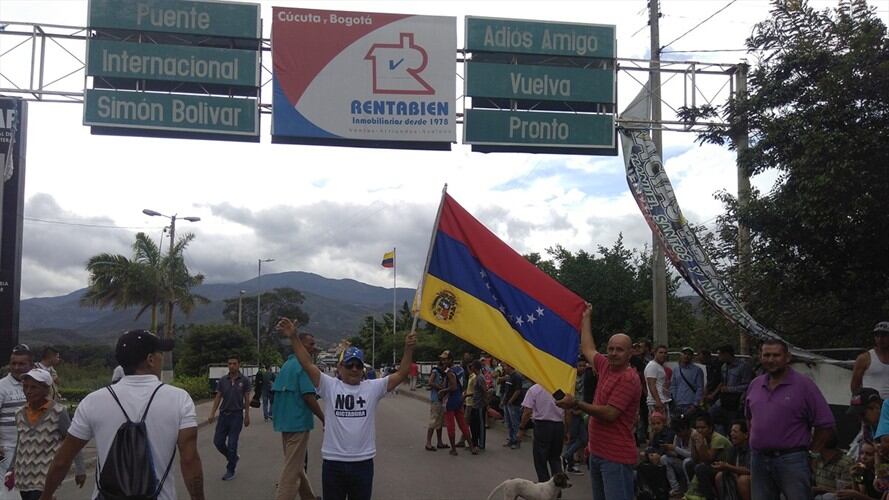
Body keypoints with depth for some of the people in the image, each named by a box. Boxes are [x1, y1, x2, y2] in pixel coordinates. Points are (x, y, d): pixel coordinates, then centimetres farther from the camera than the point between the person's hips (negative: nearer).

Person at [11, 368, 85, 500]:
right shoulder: (20, 414, 6)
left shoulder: (58, 412, -9)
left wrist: (79, 470, -7)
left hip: (46, 478, -6)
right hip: (23, 478, 6)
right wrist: (12, 470, 17)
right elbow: (21, 445, 18)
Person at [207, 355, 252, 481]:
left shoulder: (244, 380, -4)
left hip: (236, 415, -4)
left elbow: (247, 399, 0)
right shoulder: (222, 380, 4)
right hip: (223, 414, 4)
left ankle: (230, 470, 10)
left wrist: (247, 416, -1)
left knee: (232, 444, -3)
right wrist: (212, 413, -2)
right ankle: (233, 458, 29)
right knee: (218, 441, 4)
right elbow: (218, 397, 6)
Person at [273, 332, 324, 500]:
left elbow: (275, 391, 16)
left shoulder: (286, 365, 12)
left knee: (296, 464, 19)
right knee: (292, 469, -4)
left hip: (284, 421, 9)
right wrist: (324, 419, -12)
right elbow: (309, 396, -19)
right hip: (298, 422, -9)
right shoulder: (303, 365, -14)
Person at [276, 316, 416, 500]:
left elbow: (401, 374, -3)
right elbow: (308, 364, -8)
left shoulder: (373, 388, 2)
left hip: (363, 462, 1)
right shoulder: (329, 386, -1)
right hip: (333, 462, -1)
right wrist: (293, 337, -18)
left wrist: (409, 348, -15)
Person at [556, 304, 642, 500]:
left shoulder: (628, 379, -15)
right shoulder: (606, 366, 9)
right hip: (597, 452, 9)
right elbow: (588, 350, 27)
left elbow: (609, 413, -21)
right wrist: (586, 318, 34)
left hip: (616, 457, -9)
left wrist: (576, 404, -19)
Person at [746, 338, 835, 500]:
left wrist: (812, 451, -3)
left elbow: (825, 425, -6)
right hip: (759, 460, 5)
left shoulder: (803, 384, -5)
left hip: (792, 461, -5)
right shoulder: (755, 385, 11)